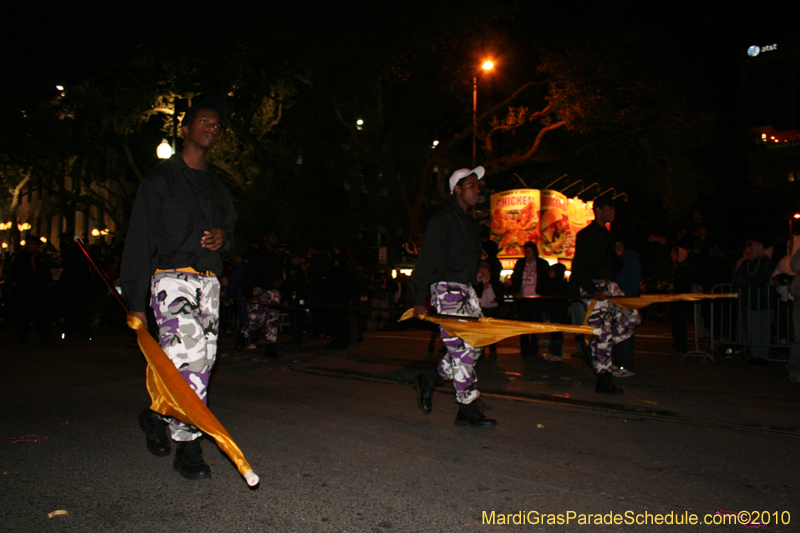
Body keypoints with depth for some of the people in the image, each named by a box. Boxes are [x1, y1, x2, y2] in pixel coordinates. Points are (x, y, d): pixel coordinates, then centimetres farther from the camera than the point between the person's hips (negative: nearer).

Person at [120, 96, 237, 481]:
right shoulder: (160, 179, 4)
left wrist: (224, 237, 1)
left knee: (203, 362, 3)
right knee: (188, 360, -16)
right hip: (173, 279, -6)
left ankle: (156, 416, 27)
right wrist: (135, 302, -7)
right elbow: (139, 241, -1)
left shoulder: (218, 187, 23)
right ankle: (187, 448, -7)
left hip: (209, 282, 6)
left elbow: (230, 230, 29)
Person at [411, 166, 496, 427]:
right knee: (462, 348, -9)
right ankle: (467, 410, 0)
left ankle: (428, 380, 23)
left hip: (467, 289, 9)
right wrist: (420, 300, -14)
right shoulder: (442, 220, -8)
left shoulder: (471, 222, 18)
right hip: (446, 289, -9)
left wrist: (482, 266, 4)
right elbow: (426, 260, -11)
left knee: (474, 346, 8)